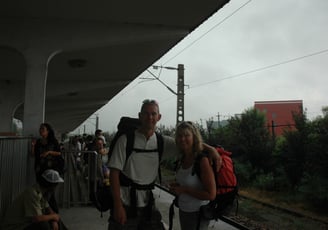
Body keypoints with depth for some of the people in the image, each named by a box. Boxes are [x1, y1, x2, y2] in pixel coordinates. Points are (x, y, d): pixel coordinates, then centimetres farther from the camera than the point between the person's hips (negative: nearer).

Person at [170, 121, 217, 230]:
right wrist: (177, 186, -4)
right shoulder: (182, 159, 0)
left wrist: (184, 189, -22)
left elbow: (211, 194, -24)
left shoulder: (203, 161, -22)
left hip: (197, 214, -7)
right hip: (183, 211, 7)